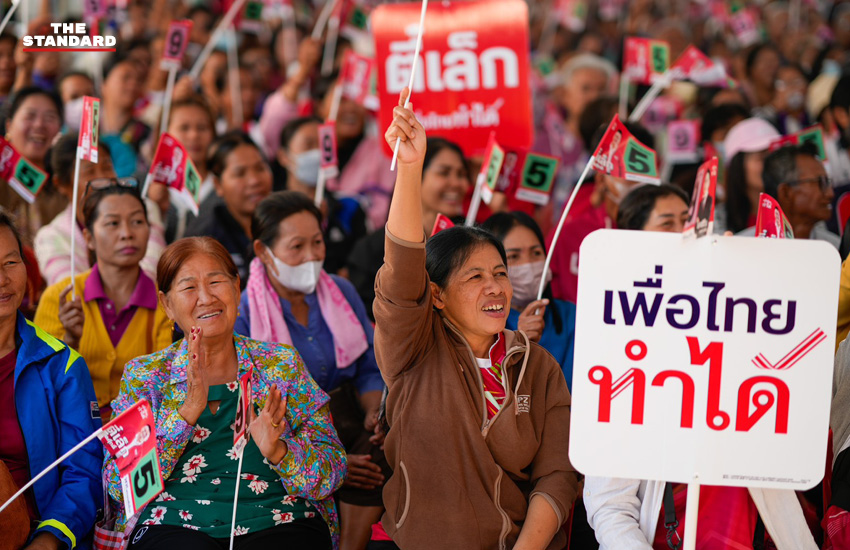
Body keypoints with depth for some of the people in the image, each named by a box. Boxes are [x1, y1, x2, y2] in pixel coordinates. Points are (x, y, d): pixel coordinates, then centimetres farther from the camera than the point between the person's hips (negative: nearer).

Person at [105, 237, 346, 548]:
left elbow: (331, 473, 8)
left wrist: (277, 451, -13)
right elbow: (119, 486, -1)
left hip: (279, 523, 2)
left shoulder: (282, 366, 12)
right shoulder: (143, 376, 11)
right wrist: (188, 411, -10)